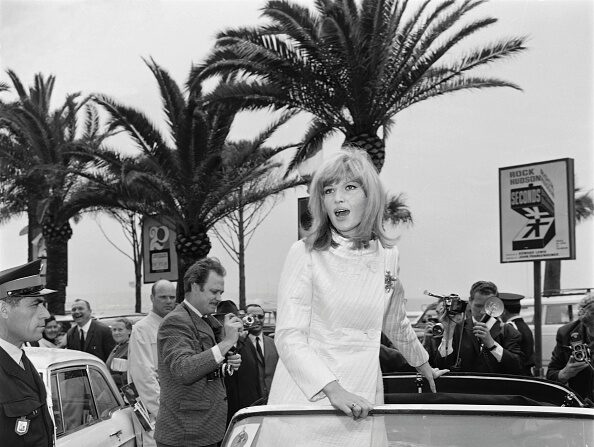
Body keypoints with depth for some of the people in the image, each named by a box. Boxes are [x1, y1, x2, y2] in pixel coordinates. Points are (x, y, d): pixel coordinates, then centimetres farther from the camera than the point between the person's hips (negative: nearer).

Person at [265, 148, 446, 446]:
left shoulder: (387, 256, 6)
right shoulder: (305, 254, -7)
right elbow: (288, 335, -12)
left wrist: (422, 365, 37)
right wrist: (333, 389, -24)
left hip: (361, 403, 3)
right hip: (307, 397, -3)